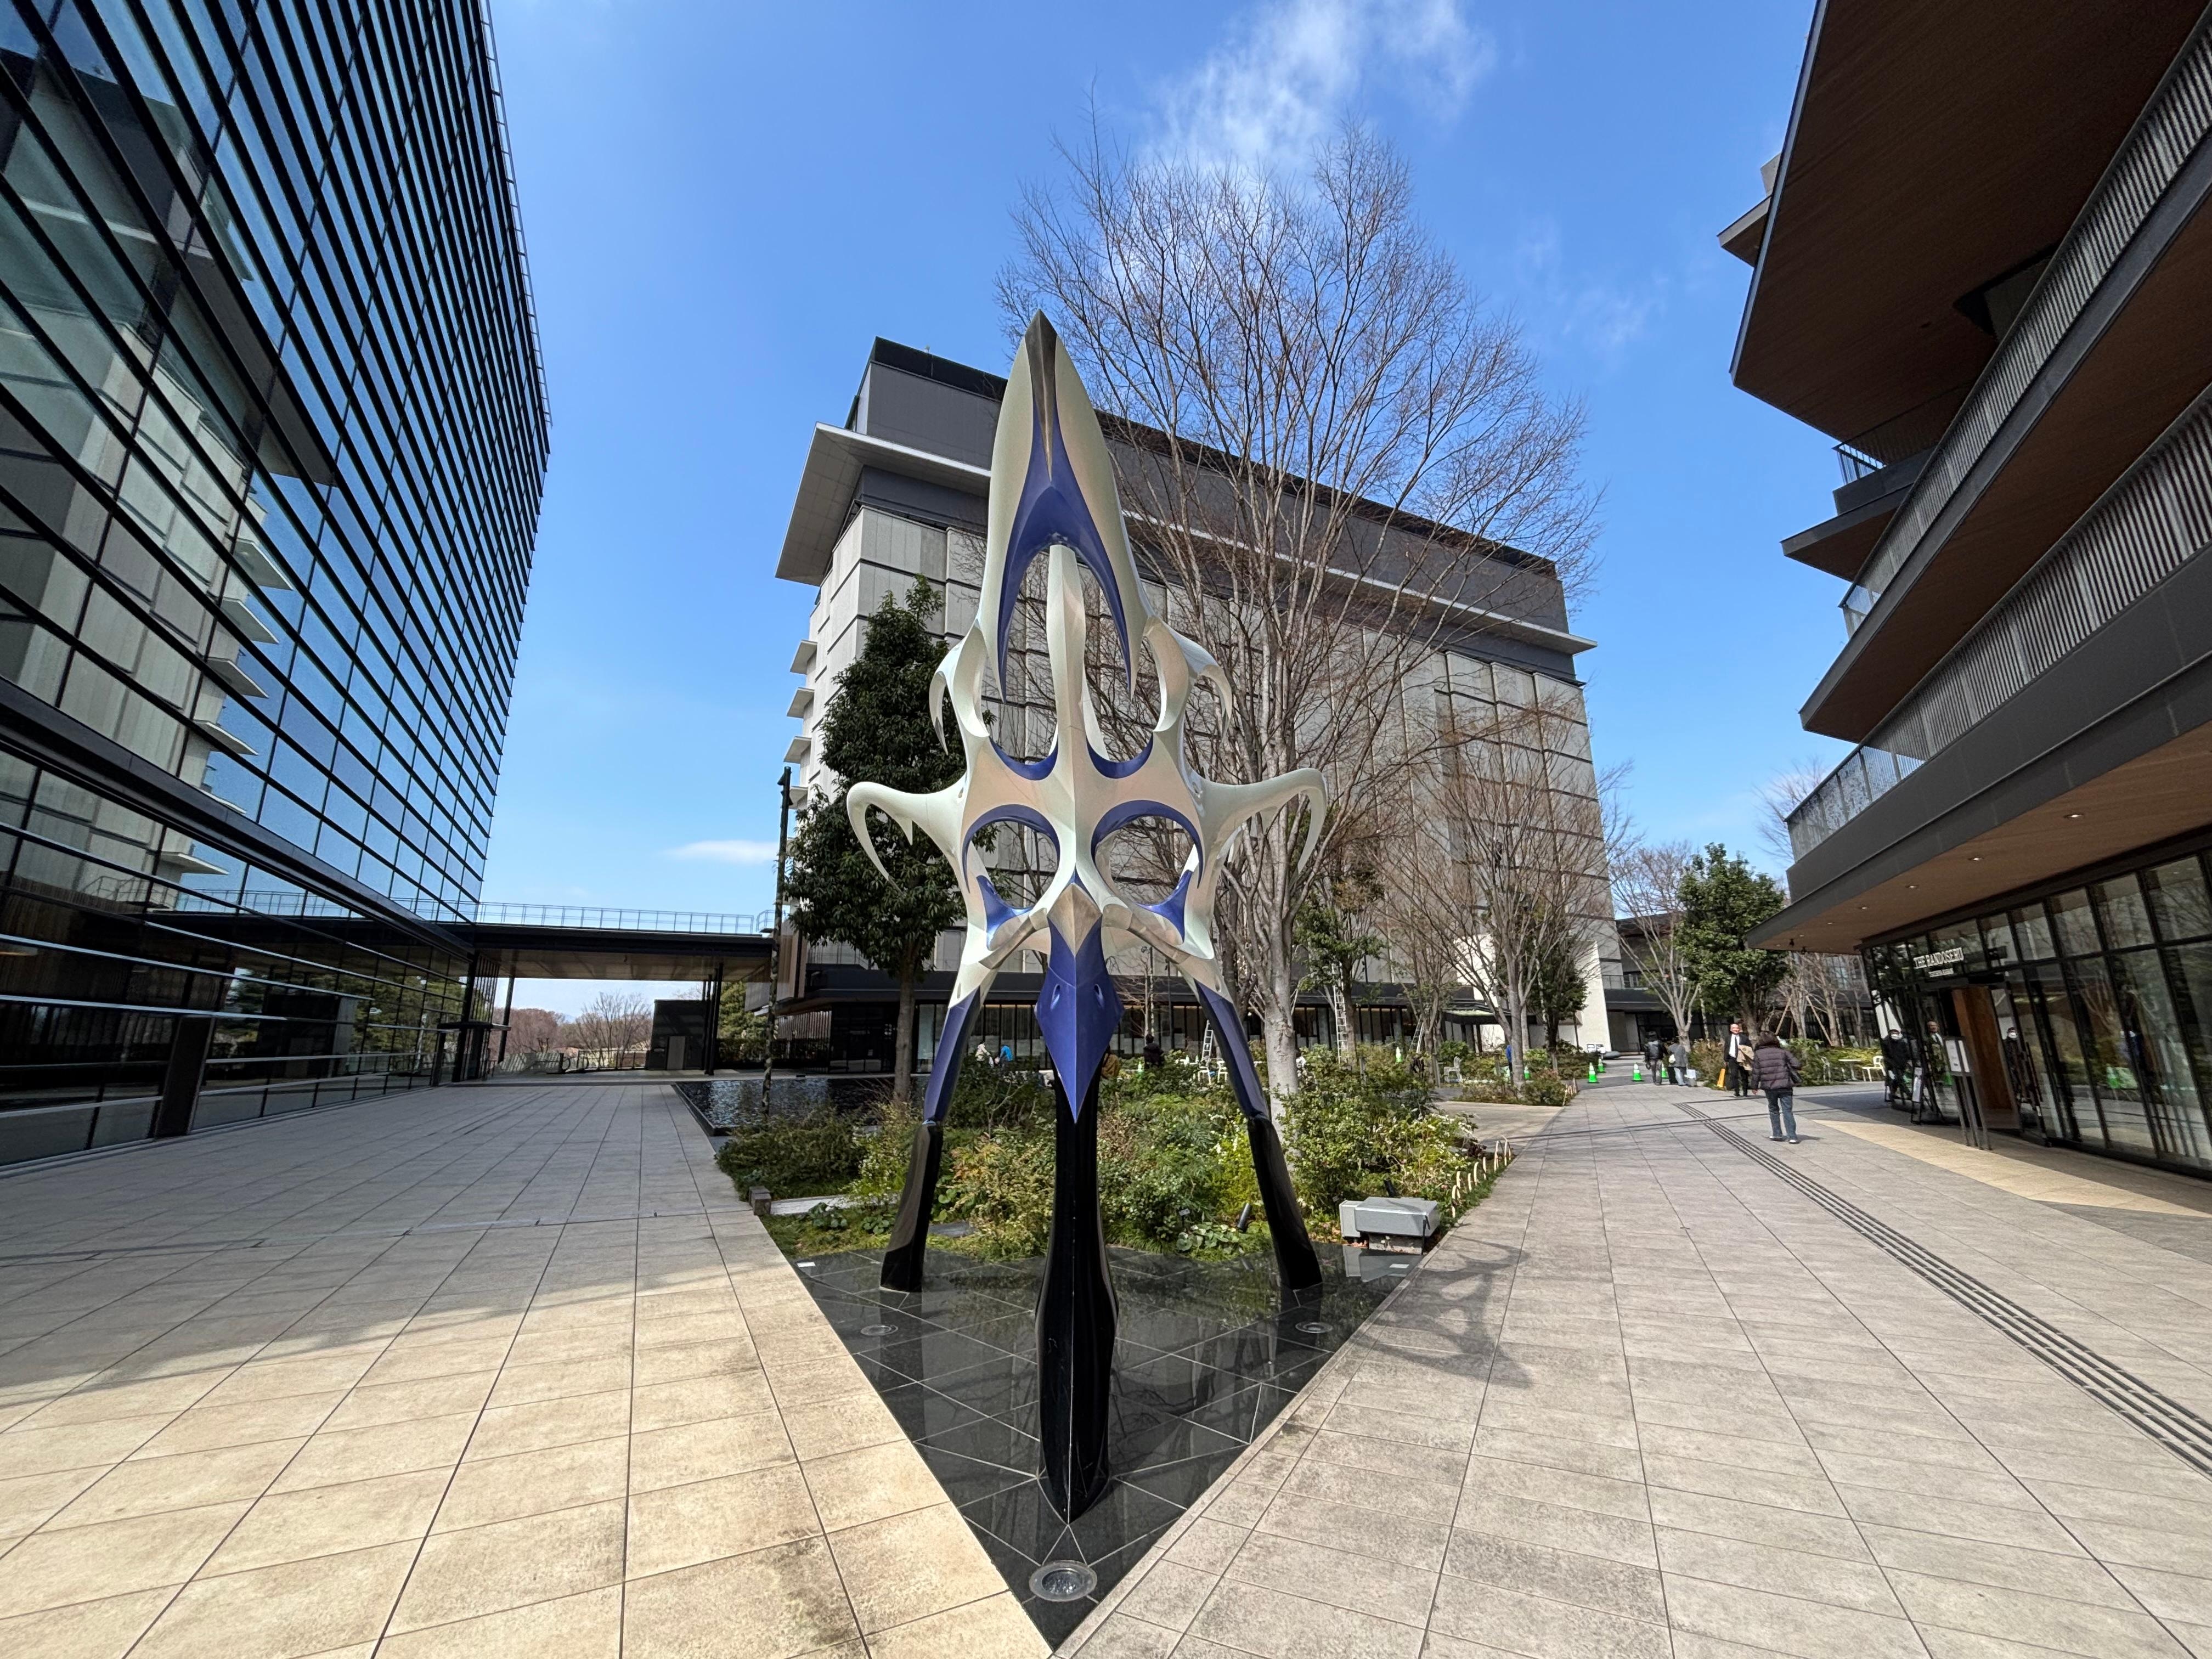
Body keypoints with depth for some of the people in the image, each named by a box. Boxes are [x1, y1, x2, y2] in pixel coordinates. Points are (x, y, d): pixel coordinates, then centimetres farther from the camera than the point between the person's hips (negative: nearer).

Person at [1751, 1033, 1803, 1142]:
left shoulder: (1758, 1054, 0)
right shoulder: (1783, 1052, 1)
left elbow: (1756, 1072, -1)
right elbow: (1796, 1064, -5)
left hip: (1769, 1087, 0)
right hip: (1785, 1086, 0)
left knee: (1774, 1110, 17)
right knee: (1787, 1111, 2)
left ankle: (1778, 1134, 16)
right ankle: (1792, 1137, -5)